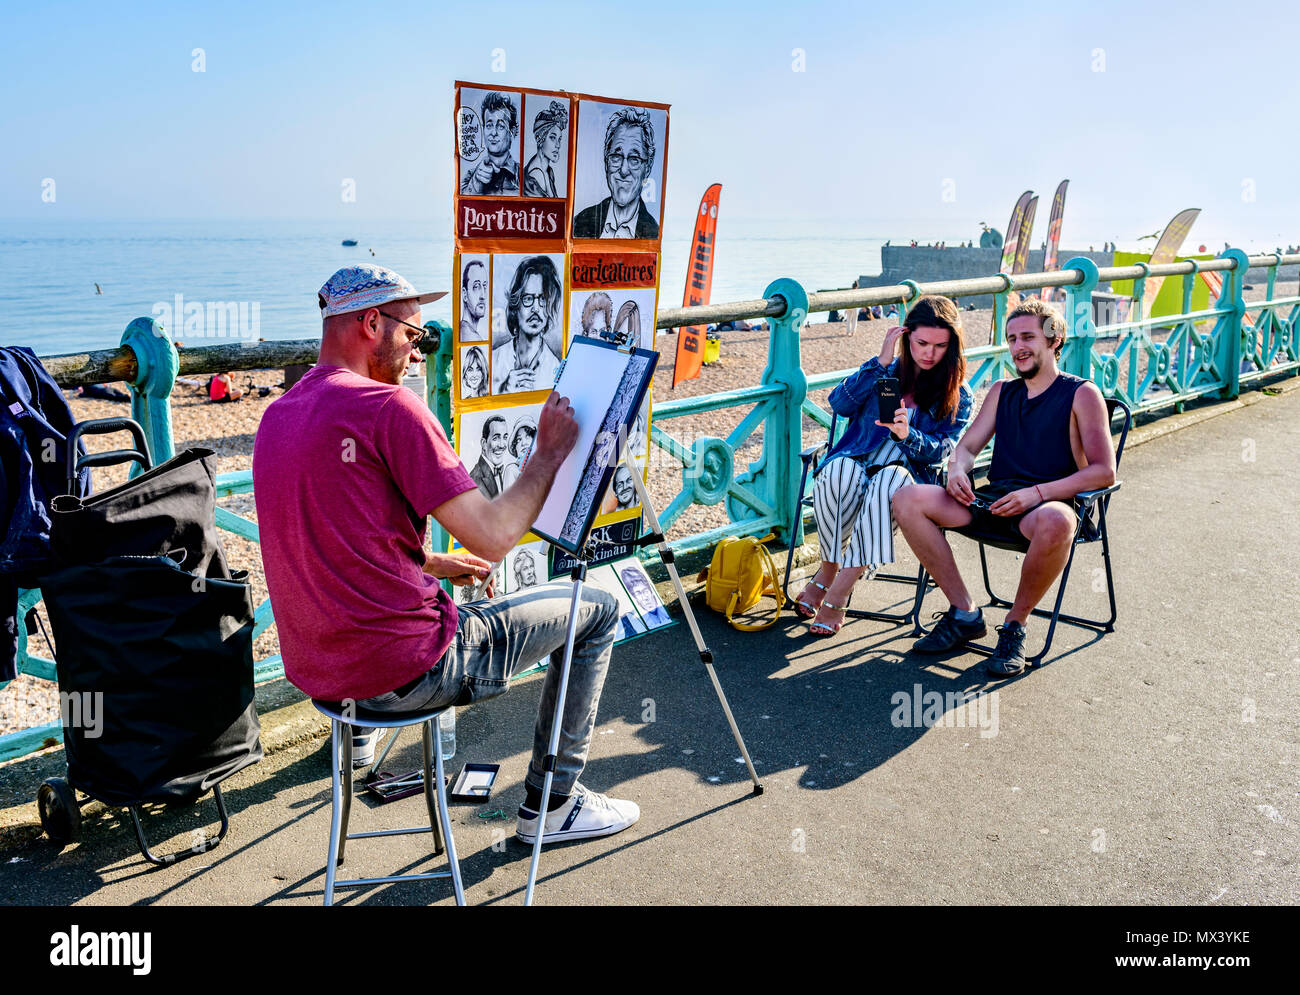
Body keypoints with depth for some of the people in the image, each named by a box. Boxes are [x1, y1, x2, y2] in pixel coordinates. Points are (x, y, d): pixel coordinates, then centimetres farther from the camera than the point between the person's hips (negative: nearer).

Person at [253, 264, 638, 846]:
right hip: (405, 673, -9)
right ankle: (551, 805, 18)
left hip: (315, 672, 9)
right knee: (597, 610, 9)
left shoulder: (277, 416, 8)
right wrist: (550, 451, -7)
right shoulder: (388, 406, -18)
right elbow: (492, 540, -20)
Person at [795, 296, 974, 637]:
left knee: (891, 479, -39)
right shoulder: (884, 373, 14)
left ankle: (840, 591, -37)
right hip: (856, 463, 1)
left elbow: (940, 451, -3)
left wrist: (907, 434, -23)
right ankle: (828, 568, -20)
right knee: (840, 468, -37)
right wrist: (881, 362, -7)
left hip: (910, 476, -1)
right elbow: (840, 404, -2)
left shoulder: (959, 397, 10)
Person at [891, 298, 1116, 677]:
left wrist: (1037, 493, -18)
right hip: (992, 501, 5)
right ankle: (965, 614, -10)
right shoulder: (1002, 391, 22)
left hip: (1048, 504, -5)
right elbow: (967, 446, 20)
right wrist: (957, 469, -6)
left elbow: (1104, 472, -5)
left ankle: (1015, 625, -15)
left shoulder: (1082, 394, 5)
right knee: (907, 499, -18)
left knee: (1055, 523, -42)